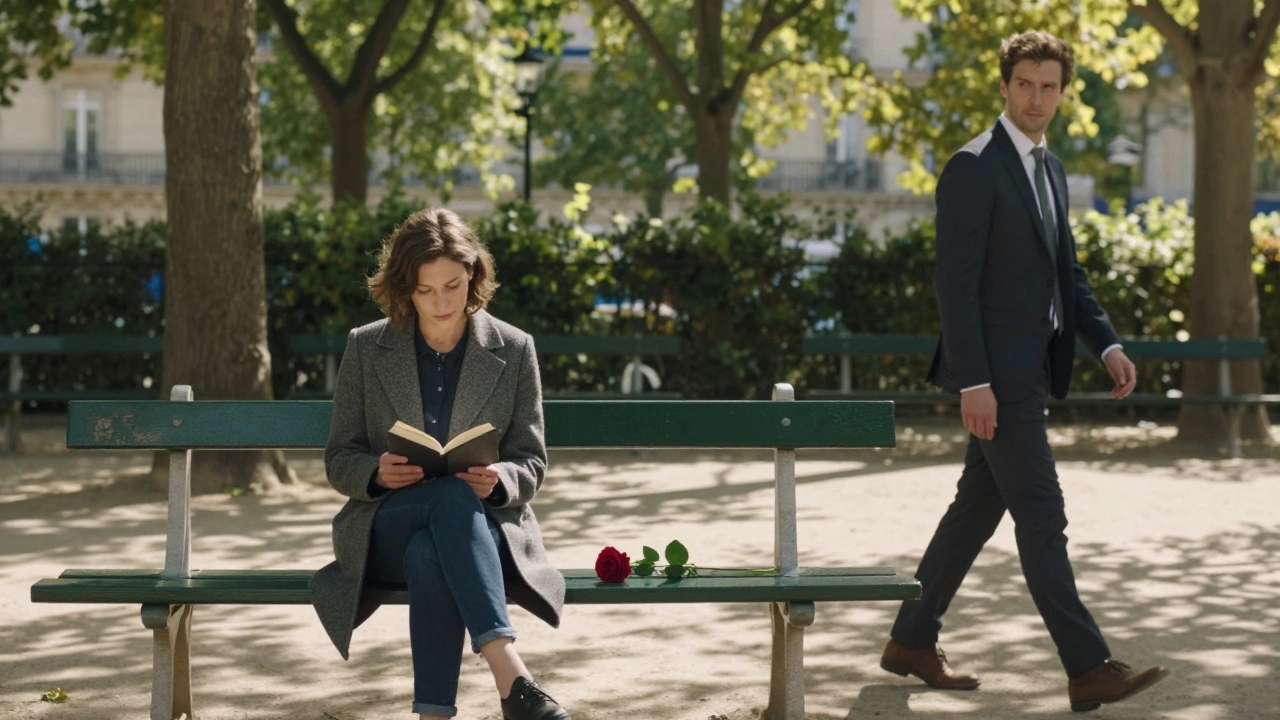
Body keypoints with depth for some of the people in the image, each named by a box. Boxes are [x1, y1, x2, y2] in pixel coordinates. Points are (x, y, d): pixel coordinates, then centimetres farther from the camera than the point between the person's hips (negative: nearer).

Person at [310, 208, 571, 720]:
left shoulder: (513, 350, 7)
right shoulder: (366, 349, 7)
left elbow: (531, 462, 8)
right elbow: (338, 462, 9)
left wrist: (498, 480, -17)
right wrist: (378, 472, -16)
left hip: (485, 527, 1)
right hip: (385, 528, 0)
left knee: (429, 555, -39)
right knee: (452, 496, -38)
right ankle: (509, 675, -54)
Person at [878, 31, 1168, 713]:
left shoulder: (1050, 169, 16)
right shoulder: (972, 168, -12)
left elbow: (1066, 270, 21)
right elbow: (956, 281, -16)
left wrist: (1107, 343, 8)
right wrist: (973, 383, -21)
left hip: (1031, 369, 9)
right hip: (996, 371, -9)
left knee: (978, 506, 14)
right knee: (1041, 516, -9)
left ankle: (911, 642, 24)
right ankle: (1089, 670, -8)